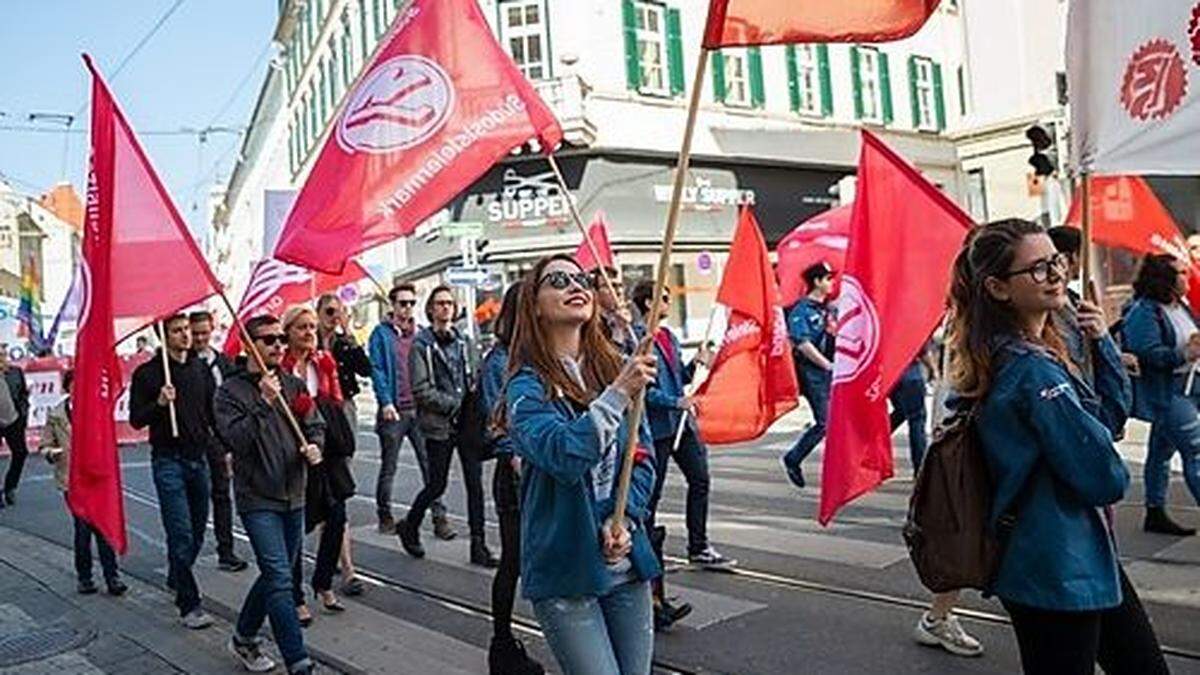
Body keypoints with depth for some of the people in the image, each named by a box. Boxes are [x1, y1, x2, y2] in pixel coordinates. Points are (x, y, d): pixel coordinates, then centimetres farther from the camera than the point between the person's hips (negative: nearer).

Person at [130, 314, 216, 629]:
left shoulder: (201, 369, 9)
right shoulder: (148, 373, -4)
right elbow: (135, 419, -4)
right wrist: (159, 404, -22)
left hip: (200, 458, 5)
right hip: (168, 461, -5)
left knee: (197, 532, 13)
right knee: (181, 535, -8)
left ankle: (177, 579, 37)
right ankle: (189, 605, -3)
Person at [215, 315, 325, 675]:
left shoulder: (294, 384, 8)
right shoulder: (231, 391, -6)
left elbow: (316, 425, 12)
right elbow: (236, 439, -17)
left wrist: (314, 445, -9)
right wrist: (264, 402, -25)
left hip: (293, 496, 6)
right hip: (258, 499, -6)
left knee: (275, 575, 17)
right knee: (280, 580, -11)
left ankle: (243, 638, 37)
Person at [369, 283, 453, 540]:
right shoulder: (381, 334, 2)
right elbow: (377, 370, -5)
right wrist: (386, 402, -14)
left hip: (419, 409, 3)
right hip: (394, 411, -3)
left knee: (430, 464, -2)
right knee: (388, 467, 8)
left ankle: (439, 518, 1)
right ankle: (385, 516, 22)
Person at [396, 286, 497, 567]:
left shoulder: (464, 342, 11)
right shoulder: (421, 344, -3)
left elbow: (475, 378, 12)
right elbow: (421, 390, -9)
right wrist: (455, 404, -13)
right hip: (439, 425, -4)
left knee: (475, 483, 1)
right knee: (437, 485, 5)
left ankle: (478, 546, 9)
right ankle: (409, 527, 31)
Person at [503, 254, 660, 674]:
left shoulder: (614, 370, 6)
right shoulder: (528, 386, -8)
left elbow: (643, 457, 5)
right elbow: (564, 457, -24)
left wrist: (625, 519, -9)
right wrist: (618, 395, -24)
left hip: (626, 562, 5)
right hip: (564, 573, -5)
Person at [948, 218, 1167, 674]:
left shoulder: (1040, 350, 5)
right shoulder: (1033, 371, -24)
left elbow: (1112, 415, 12)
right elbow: (1106, 479, -22)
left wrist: (1101, 344, 0)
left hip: (1084, 556, 10)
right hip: (1058, 574, -10)